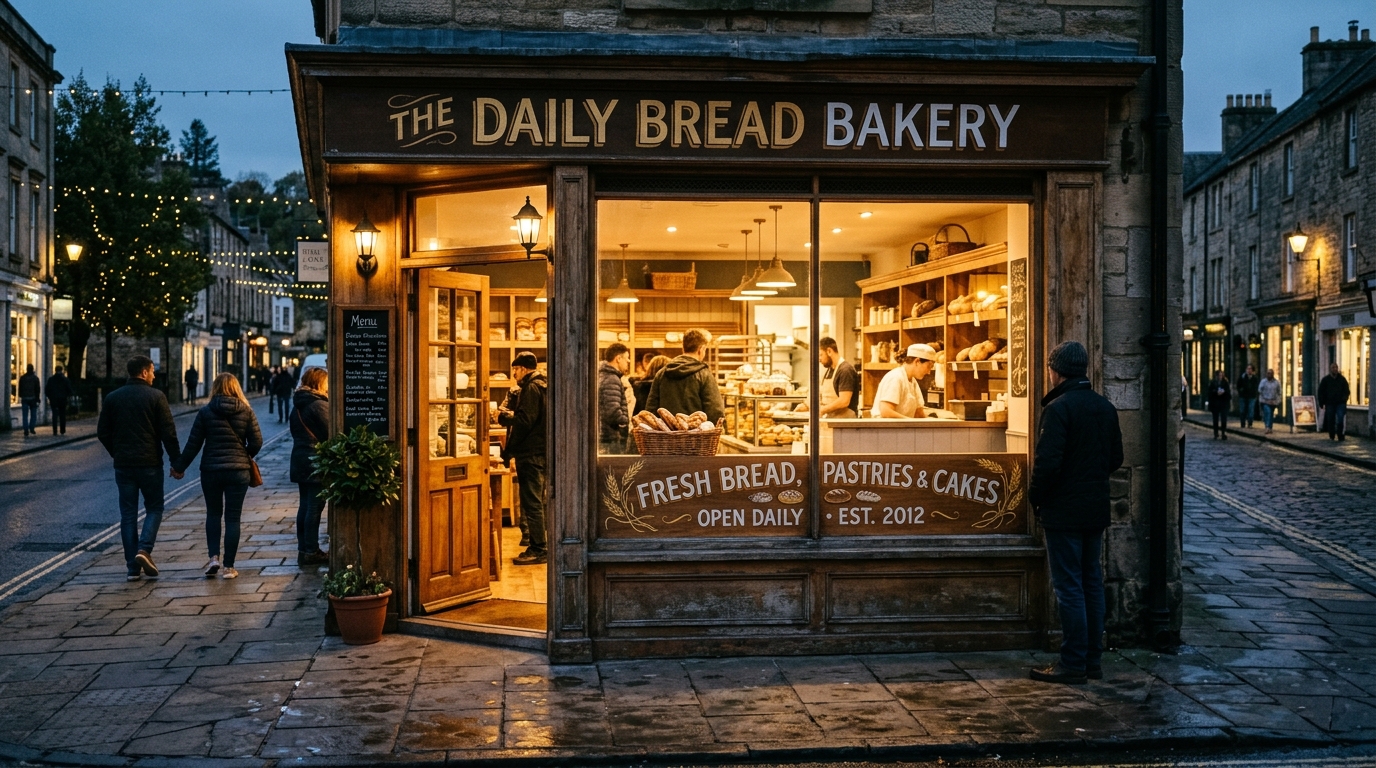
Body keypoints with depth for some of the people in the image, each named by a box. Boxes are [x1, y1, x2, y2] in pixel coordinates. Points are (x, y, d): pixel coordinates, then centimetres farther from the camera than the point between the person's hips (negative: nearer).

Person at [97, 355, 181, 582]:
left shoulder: (113, 398, 5)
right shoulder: (156, 397, -7)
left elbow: (103, 432, 8)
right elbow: (168, 433, -9)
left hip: (123, 464, 3)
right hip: (150, 463, -3)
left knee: (128, 514, 8)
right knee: (154, 508, 11)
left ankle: (133, 567, 6)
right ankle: (144, 549, -12)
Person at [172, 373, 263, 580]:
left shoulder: (205, 412, -3)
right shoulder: (246, 411, -2)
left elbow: (193, 444, -2)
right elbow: (256, 442, -2)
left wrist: (179, 467, 10)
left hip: (211, 470, 0)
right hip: (238, 471, 0)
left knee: (213, 513, 18)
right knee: (232, 518, 5)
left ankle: (214, 558, 5)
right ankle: (228, 567, 5)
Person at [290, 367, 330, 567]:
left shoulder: (297, 405, 13)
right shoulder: (319, 405, -14)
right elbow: (331, 433, -16)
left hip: (300, 459, 9)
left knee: (305, 505, 12)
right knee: (315, 507, -5)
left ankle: (304, 550, 16)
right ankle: (311, 552, -3)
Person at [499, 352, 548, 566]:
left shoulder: (531, 388, -13)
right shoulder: (542, 385, 18)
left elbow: (524, 421, -21)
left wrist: (504, 417, -7)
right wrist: (509, 415, 11)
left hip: (530, 453, -10)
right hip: (539, 450, 10)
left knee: (531, 502, -8)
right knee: (536, 500, 15)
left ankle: (538, 550, -6)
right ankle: (539, 547, 20)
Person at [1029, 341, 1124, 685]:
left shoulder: (1059, 408, -17)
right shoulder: (1106, 407, 8)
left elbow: (1048, 462, -22)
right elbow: (1116, 457, 13)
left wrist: (1035, 496, -7)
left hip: (1064, 511, -8)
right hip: (1096, 510, 8)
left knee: (1069, 588, -2)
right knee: (1092, 583, 14)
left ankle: (1073, 664, 2)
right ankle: (1093, 659, 20)